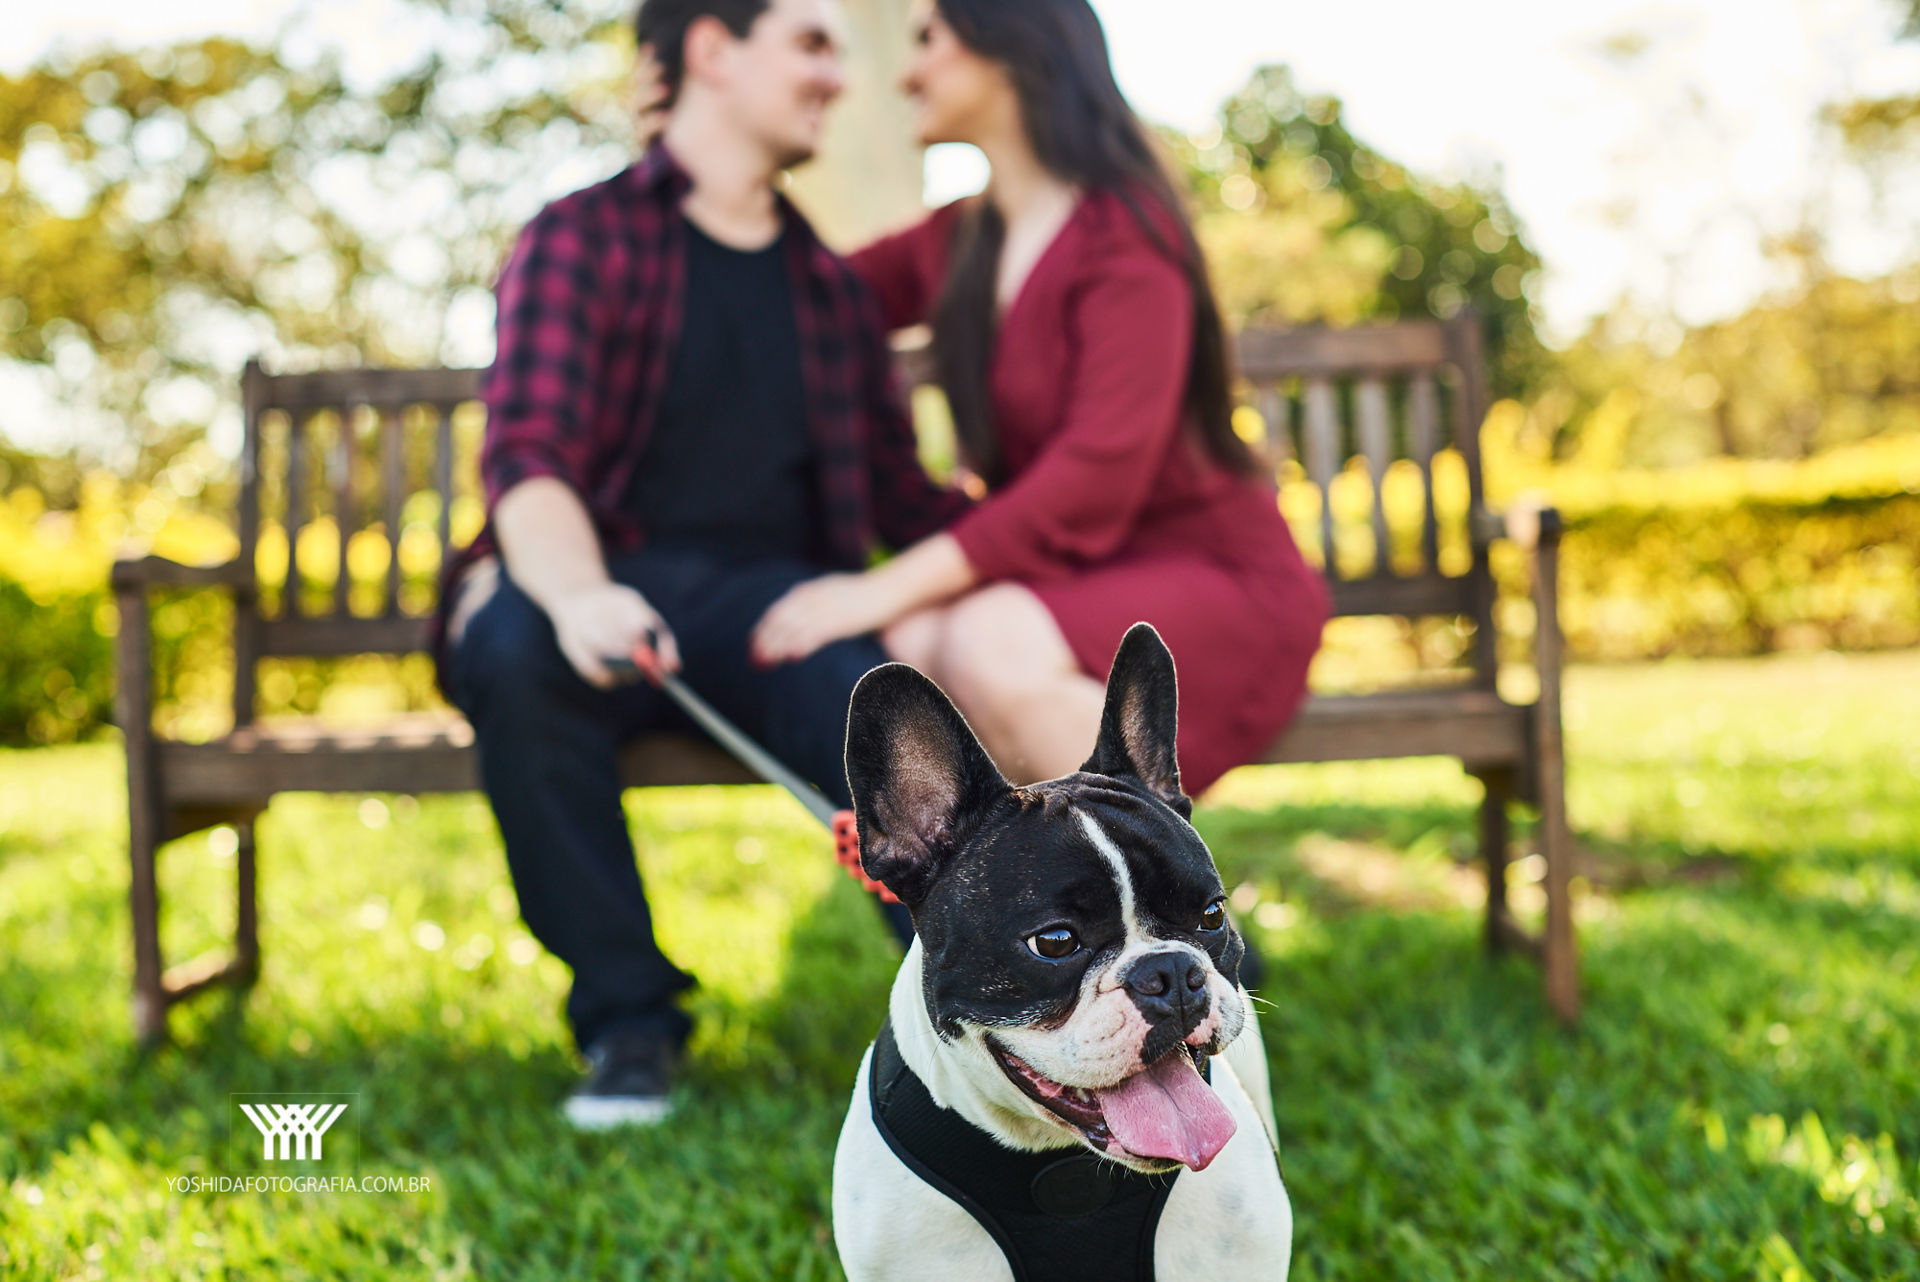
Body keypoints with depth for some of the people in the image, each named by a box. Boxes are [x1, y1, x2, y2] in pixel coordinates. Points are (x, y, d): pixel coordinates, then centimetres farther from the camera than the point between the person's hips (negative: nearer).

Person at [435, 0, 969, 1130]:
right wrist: (577, 593, -32)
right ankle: (629, 1024, -23)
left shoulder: (830, 285, 23)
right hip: (604, 595, -2)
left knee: (857, 676, -33)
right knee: (512, 646, -36)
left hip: (764, 594, 2)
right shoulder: (583, 239, 7)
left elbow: (899, 494, 19)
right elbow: (528, 453, -10)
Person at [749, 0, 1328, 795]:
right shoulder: (954, 245, 10)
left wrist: (892, 586, -29)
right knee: (911, 642, -27)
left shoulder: (1123, 229, -12)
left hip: (1212, 574, -5)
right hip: (1069, 579, 6)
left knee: (986, 644, -34)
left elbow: (1098, 474, -23)